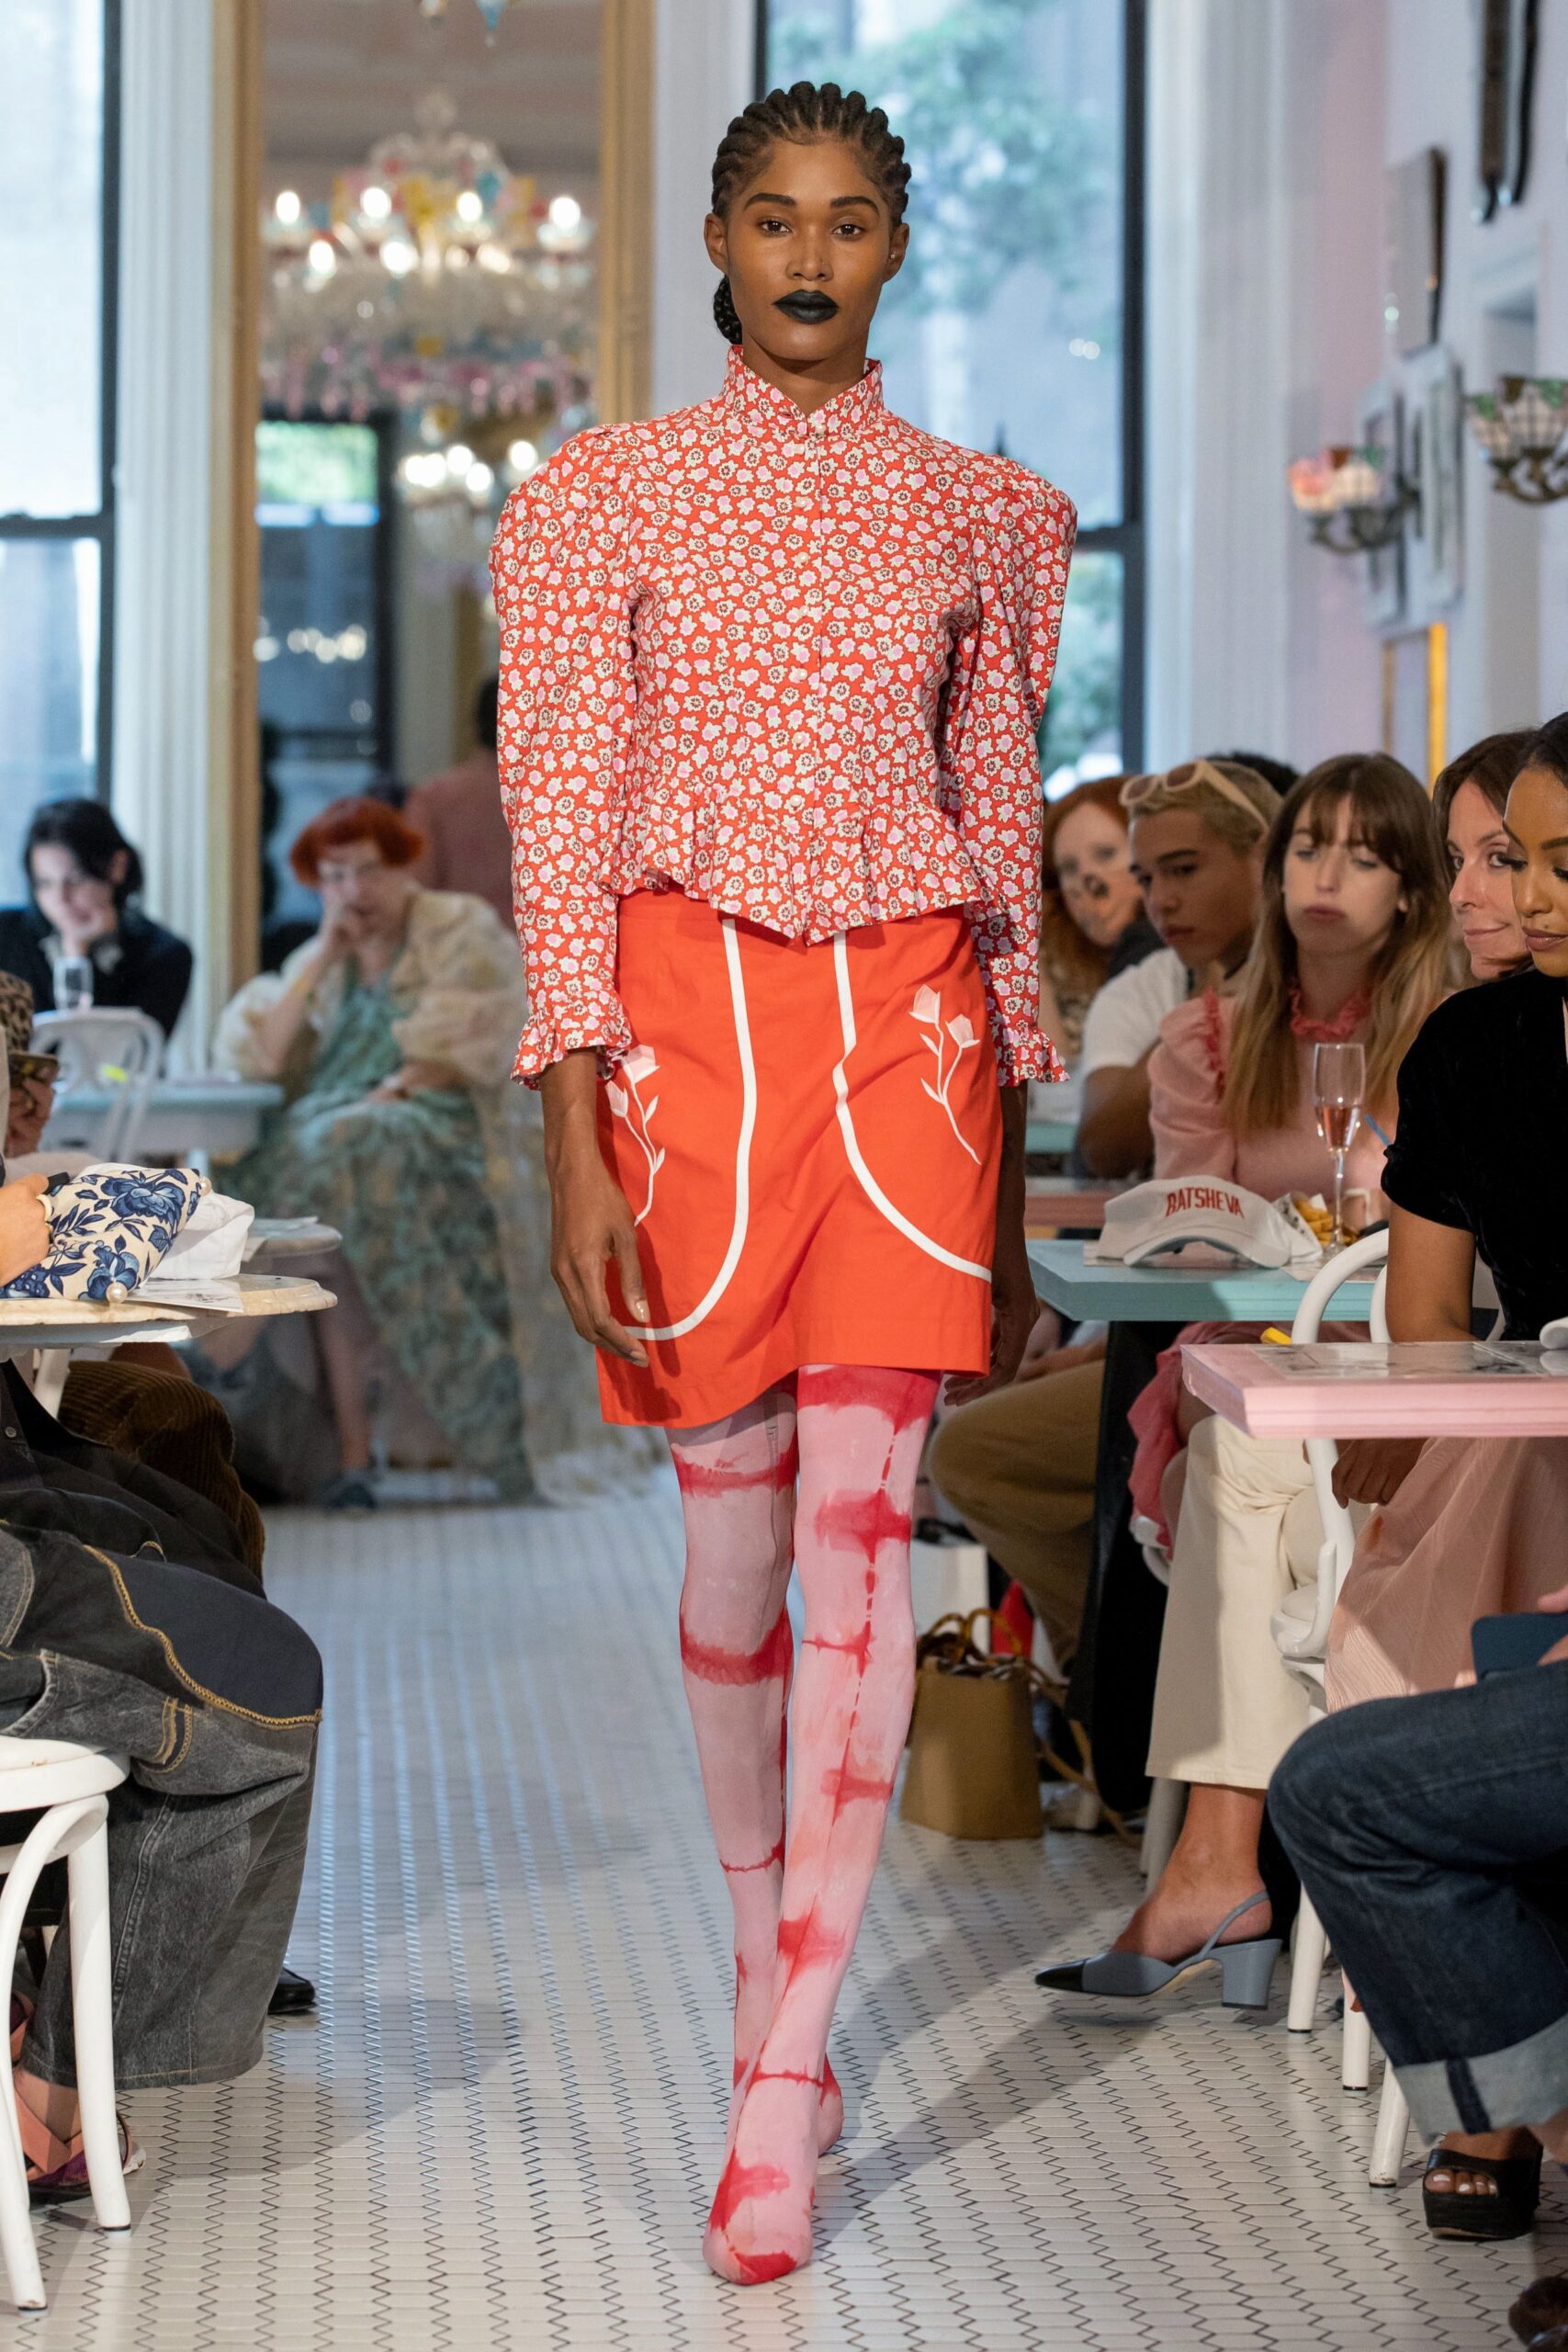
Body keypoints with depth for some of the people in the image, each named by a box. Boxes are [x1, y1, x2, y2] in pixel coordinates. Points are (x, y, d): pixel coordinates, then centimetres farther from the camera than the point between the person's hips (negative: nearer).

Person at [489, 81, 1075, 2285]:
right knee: (734, 1526, 5)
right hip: (685, 1007, 0)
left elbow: (1002, 832, 14)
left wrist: (1016, 1158, 13)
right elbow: (560, 821, -1)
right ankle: (771, 1961, 27)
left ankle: (780, 2093, -10)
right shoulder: (605, 498, 4)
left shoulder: (977, 515, 10)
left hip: (906, 1017, 1)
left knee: (860, 1523, -10)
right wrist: (574, 1145, -9)